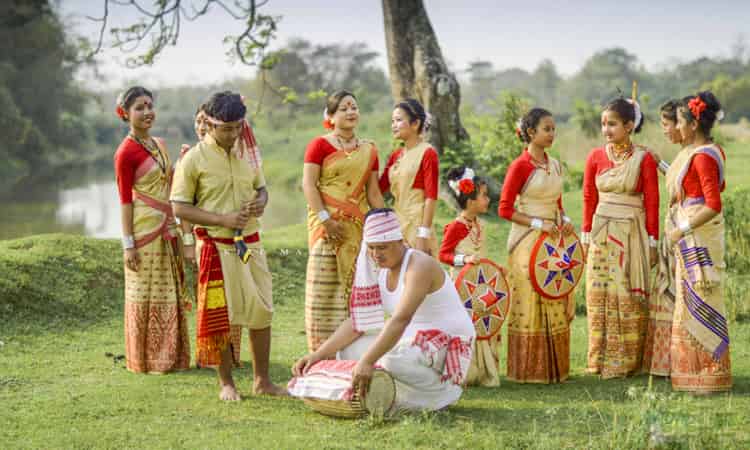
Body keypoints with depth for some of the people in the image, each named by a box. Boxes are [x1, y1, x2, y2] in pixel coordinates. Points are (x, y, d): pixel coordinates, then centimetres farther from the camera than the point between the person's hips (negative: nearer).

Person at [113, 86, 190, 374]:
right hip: (144, 229, -8)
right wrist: (128, 244, -15)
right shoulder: (126, 152, -12)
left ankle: (169, 355, 20)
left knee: (170, 292, 11)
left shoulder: (159, 144, 12)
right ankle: (146, 359, 9)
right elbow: (125, 199, -13)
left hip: (167, 228, 8)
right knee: (146, 293, -1)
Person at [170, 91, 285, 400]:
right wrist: (223, 219, -18)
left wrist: (261, 202, -5)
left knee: (261, 311, 7)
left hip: (250, 244, 5)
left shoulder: (246, 152, 6)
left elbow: (261, 187, 20)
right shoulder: (194, 159, -9)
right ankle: (226, 383, 16)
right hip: (216, 247, -5)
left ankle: (262, 380, 18)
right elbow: (179, 208, -9)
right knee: (220, 316, 3)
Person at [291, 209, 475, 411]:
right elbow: (358, 321, 1)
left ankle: (444, 392, -9)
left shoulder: (419, 266, -24)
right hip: (414, 339, 8)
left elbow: (400, 320, -37)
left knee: (393, 362, -34)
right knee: (348, 350, -3)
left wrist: (367, 362, -46)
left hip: (446, 345, -8)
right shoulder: (379, 271, 3)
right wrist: (319, 354, -10)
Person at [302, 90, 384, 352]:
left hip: (358, 226, 4)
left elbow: (373, 192, 14)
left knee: (355, 286, 4)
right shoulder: (320, 145, 0)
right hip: (327, 224, -4)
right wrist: (325, 218, -15)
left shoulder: (368, 150, 14)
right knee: (326, 288, -5)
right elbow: (308, 184, -7)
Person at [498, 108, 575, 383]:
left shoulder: (554, 165, 11)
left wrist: (564, 220, 0)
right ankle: (529, 370, 5)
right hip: (527, 241, -7)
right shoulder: (520, 166, -10)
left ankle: (554, 367, 18)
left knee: (557, 303, 9)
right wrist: (538, 224, -18)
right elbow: (505, 209, -12)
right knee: (531, 304, -3)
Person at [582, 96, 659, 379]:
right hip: (603, 234, 3)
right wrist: (586, 237, 5)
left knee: (629, 296, 0)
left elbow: (652, 202, -3)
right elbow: (589, 199, 8)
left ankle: (626, 361, 7)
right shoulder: (596, 157, 4)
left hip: (633, 234, -3)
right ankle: (600, 360, 12)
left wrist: (652, 242, -5)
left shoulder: (643, 159, -4)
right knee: (601, 296, 4)